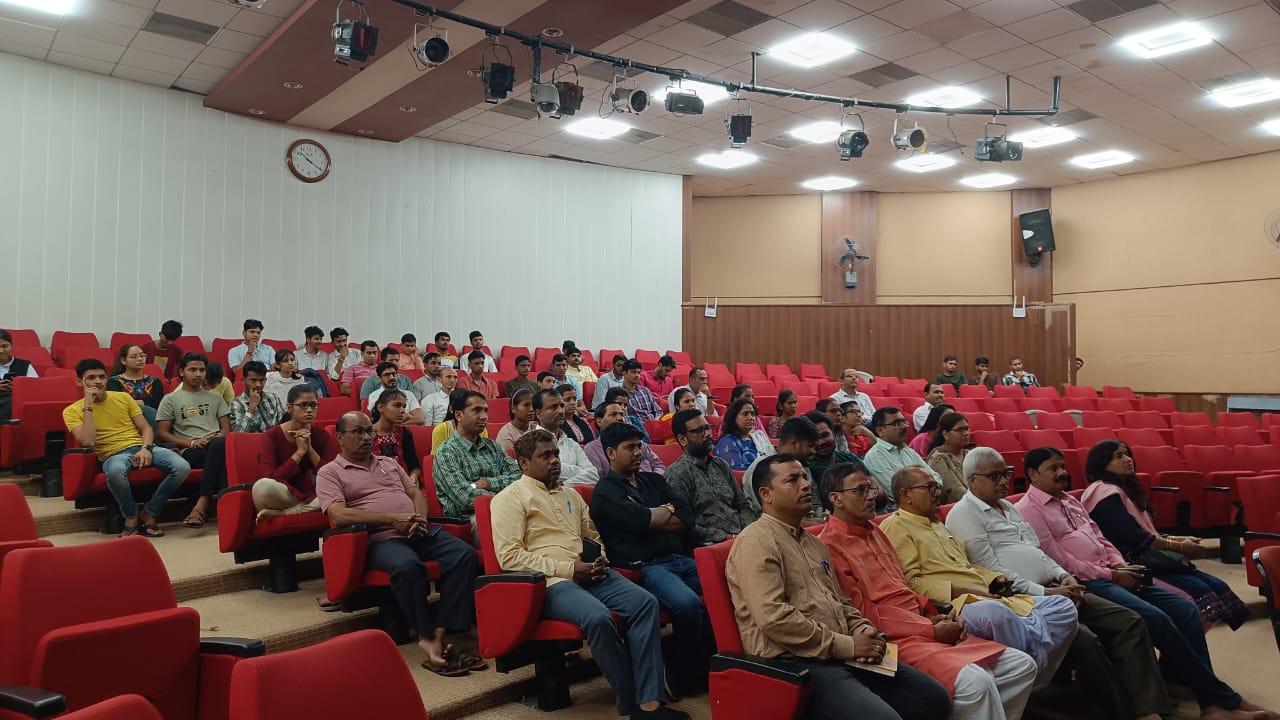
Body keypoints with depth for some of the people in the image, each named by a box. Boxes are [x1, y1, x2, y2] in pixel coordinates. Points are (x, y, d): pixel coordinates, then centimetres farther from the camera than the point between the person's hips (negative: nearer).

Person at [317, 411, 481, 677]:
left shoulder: (389, 463, 26)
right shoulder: (329, 473, 8)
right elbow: (339, 515, -8)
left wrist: (419, 518, -5)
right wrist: (391, 519, -15)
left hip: (420, 532, 6)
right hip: (380, 539, -5)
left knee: (465, 555, -21)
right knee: (407, 566, -39)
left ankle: (439, 635, -23)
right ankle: (426, 636, -22)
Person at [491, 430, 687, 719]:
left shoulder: (570, 494, 24)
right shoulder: (510, 498, 2)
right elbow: (509, 556, -10)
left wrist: (601, 559, 5)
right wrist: (568, 569, -14)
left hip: (590, 574, 7)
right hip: (551, 582, -6)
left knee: (645, 602, -20)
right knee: (598, 617, -34)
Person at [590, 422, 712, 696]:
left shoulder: (654, 480, 22)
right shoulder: (605, 493, 2)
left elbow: (687, 519, 10)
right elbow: (642, 519, -14)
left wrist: (653, 517, -4)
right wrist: (668, 511, 5)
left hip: (681, 558, 6)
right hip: (644, 567, -6)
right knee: (688, 604, -32)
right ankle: (690, 675, -7)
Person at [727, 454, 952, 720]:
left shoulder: (813, 542, 20)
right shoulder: (756, 541, -10)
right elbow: (773, 617, -20)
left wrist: (862, 630, 3)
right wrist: (846, 645, -14)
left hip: (840, 654, 9)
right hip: (795, 661, -9)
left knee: (934, 697, 6)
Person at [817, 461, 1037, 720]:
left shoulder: (874, 532, 18)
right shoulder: (829, 547, -11)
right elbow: (862, 613, -15)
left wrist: (934, 615, 3)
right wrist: (931, 630, -13)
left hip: (925, 626, 9)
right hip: (896, 639, -9)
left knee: (1022, 665, 3)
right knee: (975, 681, -31)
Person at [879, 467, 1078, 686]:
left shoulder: (937, 523, 28)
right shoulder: (895, 526, -2)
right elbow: (911, 582, -12)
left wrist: (994, 579, 12)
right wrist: (960, 591, -17)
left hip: (988, 598, 10)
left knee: (1063, 607, 1)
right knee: (995, 613, -41)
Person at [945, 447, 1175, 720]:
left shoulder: (1007, 506, 21)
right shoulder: (964, 514, -8)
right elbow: (992, 572, -15)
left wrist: (1063, 576, 5)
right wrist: (1044, 593, -15)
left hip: (1053, 589, 10)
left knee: (1130, 621, -5)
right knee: (1085, 640, -30)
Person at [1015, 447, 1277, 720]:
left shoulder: (1069, 500, 20)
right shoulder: (1027, 510, -10)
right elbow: (1058, 561, -16)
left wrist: (1121, 566, 3)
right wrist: (1111, 575, -11)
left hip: (1109, 575, 10)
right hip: (1084, 584, -9)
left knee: (1184, 608, -3)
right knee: (1157, 618, -23)